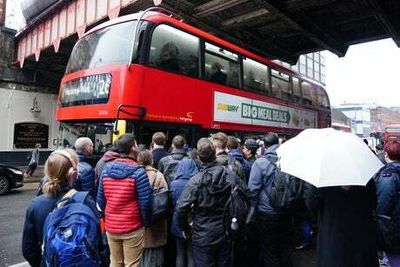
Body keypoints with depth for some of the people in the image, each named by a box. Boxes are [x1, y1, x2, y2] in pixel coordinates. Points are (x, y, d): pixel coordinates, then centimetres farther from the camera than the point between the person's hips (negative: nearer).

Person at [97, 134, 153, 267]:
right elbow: (146, 202, -17)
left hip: (110, 227, 6)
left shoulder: (106, 170, 1)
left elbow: (100, 200, 7)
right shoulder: (137, 171, -16)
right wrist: (147, 223, -1)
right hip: (132, 228, -5)